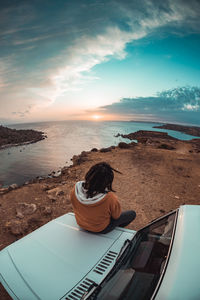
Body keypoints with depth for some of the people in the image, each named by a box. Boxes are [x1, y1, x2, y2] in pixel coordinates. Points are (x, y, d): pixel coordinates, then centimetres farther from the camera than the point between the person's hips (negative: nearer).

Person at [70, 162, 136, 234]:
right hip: (101, 229, -4)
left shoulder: (75, 191, -27)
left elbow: (76, 208, -5)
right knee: (132, 214, 16)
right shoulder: (110, 198, -40)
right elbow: (116, 216, -18)